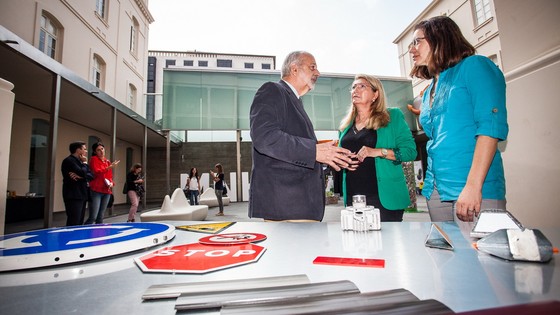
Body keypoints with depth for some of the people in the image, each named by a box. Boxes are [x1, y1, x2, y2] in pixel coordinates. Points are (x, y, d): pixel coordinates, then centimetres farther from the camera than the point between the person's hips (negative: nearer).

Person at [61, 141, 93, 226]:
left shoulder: (79, 161, 18)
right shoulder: (69, 160, -9)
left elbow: (91, 176, 7)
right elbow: (83, 173, -21)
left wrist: (80, 176, -13)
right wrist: (84, 163, -3)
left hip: (81, 196, 9)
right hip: (73, 197, -9)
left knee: (80, 223, 11)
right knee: (73, 224, -9)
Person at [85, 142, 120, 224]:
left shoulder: (107, 161, 16)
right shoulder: (94, 159, -1)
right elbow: (97, 172, -15)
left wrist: (111, 183, 1)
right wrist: (110, 167, -21)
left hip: (107, 191, 6)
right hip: (96, 191, -6)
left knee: (100, 217, 9)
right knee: (93, 217, -10)